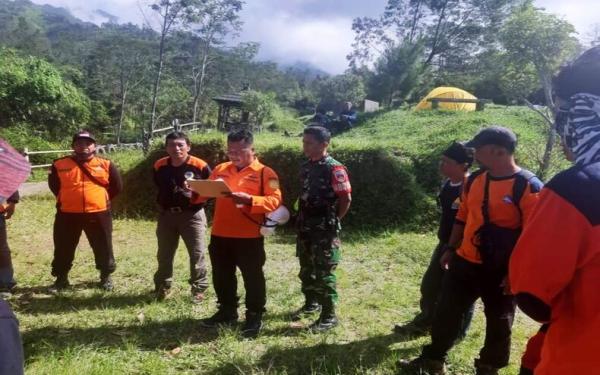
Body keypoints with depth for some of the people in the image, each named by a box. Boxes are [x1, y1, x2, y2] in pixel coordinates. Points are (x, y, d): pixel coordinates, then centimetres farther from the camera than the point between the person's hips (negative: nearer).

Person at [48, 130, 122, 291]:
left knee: (103, 248, 9)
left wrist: (101, 199, 7)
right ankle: (61, 278, 29)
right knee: (63, 249, 11)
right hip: (67, 214, 1)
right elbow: (54, 185, 17)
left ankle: (106, 277, 27)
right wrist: (67, 199, 13)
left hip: (98, 214, -1)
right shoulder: (60, 165, 2)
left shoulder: (106, 165, 0)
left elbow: (117, 186, 9)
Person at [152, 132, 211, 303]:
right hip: (166, 215, 4)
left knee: (197, 254, 0)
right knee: (164, 254, 13)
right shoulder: (159, 165, 1)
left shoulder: (200, 166, -12)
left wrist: (196, 195, -17)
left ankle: (198, 289, 13)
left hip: (192, 215, -3)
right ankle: (163, 287, 29)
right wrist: (162, 203, 12)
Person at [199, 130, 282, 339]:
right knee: (222, 276, 17)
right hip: (219, 235, 6)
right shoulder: (220, 169, 11)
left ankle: (255, 317, 20)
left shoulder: (265, 173, -6)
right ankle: (227, 312, 34)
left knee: (252, 277, 5)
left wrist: (250, 200, -30)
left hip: (249, 237, -5)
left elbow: (275, 200, -17)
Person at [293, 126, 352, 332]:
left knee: (324, 274, 0)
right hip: (305, 229, 8)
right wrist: (301, 220, 10)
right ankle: (311, 303, 37)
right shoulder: (306, 166, 8)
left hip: (325, 231, -7)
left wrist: (332, 222, -6)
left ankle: (329, 316, 12)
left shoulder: (334, 169, -15)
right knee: (306, 270, 18)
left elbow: (346, 199, -15)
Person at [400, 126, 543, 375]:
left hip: (501, 271, -5)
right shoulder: (474, 180, 4)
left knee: (498, 324, 14)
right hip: (465, 263, 6)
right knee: (446, 313, 12)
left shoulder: (528, 187, -16)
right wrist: (451, 249, 12)